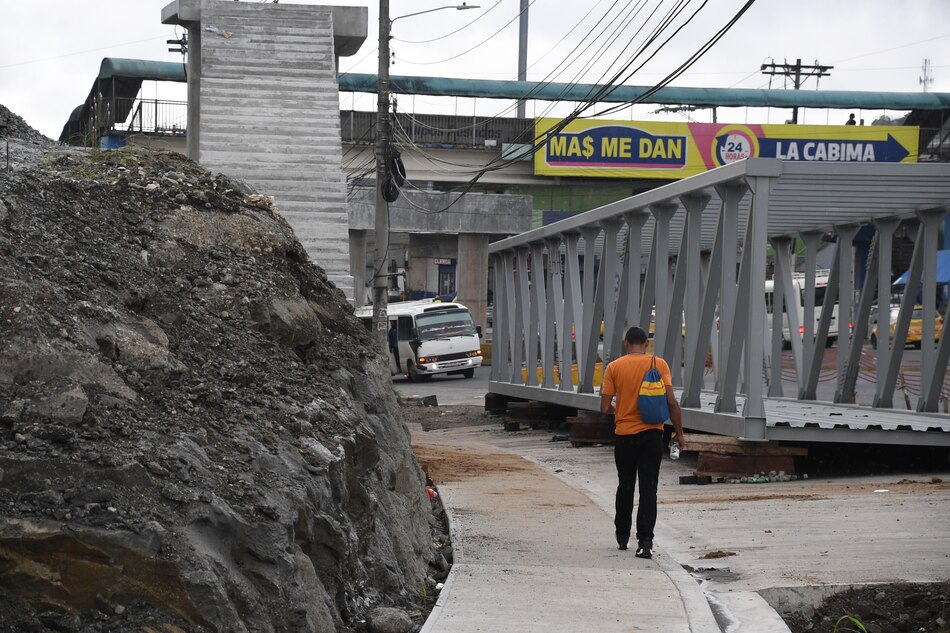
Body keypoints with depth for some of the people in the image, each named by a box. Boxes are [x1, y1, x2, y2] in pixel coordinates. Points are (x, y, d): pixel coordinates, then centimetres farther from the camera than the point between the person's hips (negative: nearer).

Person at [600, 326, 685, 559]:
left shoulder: (614, 367, -2)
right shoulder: (659, 364, -2)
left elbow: (605, 407, -3)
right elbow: (672, 403, -7)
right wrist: (679, 433, 3)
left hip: (624, 435, 1)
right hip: (652, 434, -1)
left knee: (625, 486, 18)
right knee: (648, 489, 0)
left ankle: (622, 535, 30)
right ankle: (645, 542, -9)